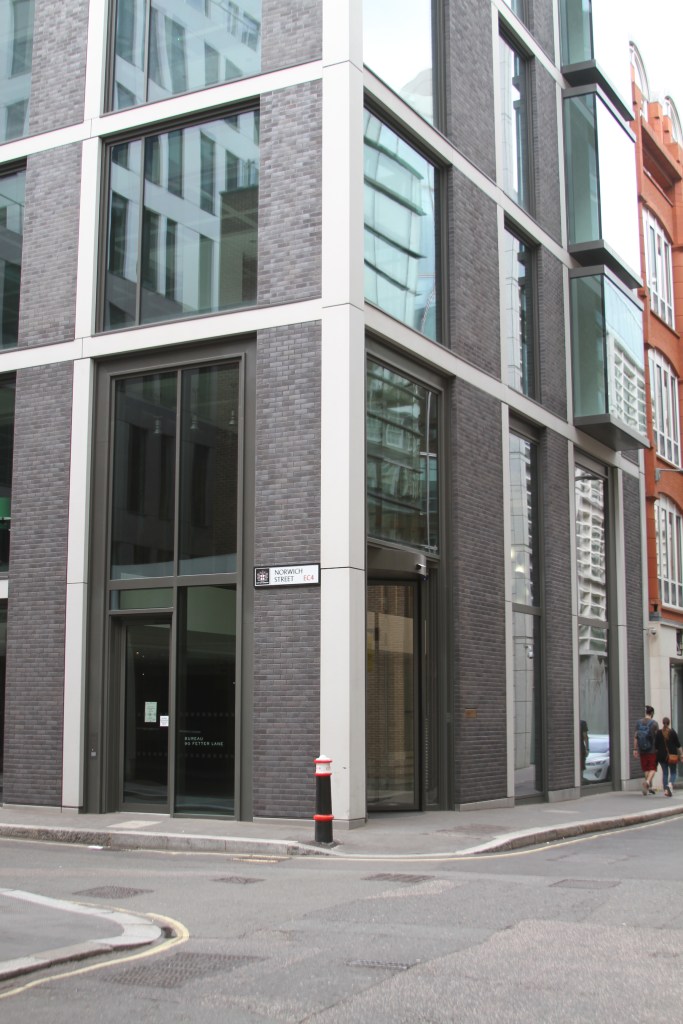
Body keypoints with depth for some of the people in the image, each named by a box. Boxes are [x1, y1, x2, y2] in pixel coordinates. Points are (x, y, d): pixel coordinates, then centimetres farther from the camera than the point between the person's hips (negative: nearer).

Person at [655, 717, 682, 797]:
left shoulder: (658, 732, -1)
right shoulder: (673, 732, -4)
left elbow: (656, 746, 2)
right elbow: (678, 745, -2)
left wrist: (657, 755, 12)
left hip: (662, 756, 1)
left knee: (665, 773, 8)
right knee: (673, 772, 7)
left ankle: (666, 790, 1)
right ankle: (671, 784, -21)